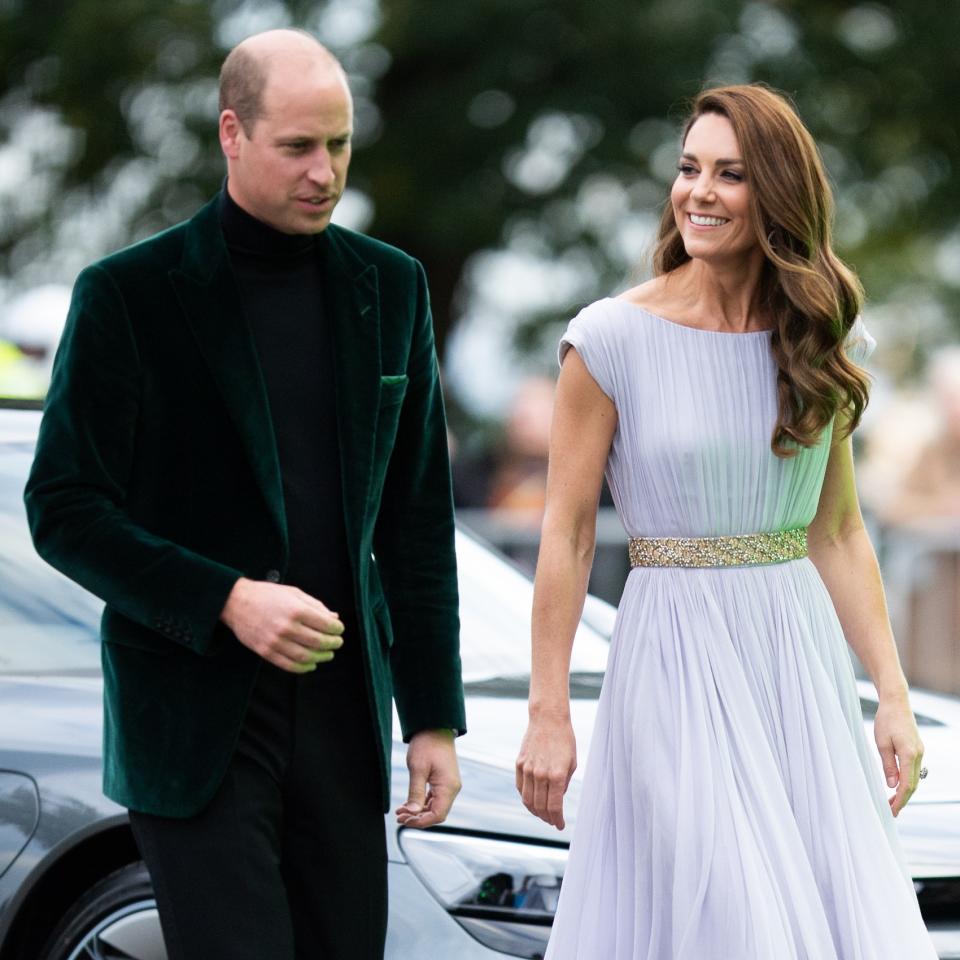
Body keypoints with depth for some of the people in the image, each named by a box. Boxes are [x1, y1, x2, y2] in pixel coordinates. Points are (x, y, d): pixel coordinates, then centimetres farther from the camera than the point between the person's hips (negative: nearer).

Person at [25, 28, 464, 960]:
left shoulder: (390, 288, 9)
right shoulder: (128, 293, -5)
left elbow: (417, 521, 11)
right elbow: (63, 510, -6)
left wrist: (433, 715, 8)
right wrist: (225, 601, -18)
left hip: (341, 711, 4)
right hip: (194, 716, -4)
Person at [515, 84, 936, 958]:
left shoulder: (820, 342, 5)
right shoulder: (613, 339, -7)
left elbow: (838, 532, 11)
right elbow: (567, 535, -5)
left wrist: (893, 694, 5)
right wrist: (548, 713, -7)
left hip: (803, 657, 4)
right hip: (677, 656, -4)